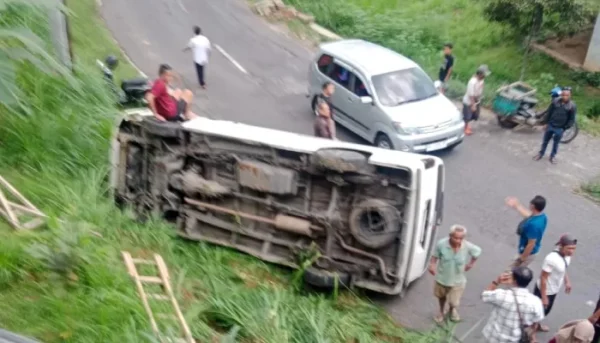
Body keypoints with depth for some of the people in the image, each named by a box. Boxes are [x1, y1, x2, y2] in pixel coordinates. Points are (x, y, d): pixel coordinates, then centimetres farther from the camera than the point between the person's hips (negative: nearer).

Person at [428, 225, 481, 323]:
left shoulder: (468, 247, -26)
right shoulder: (441, 244, -28)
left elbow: (478, 251, -3)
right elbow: (435, 255, -9)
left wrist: (471, 264, 1)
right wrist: (432, 264, -25)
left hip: (457, 280, -1)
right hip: (442, 277, 1)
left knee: (454, 302, 10)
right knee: (441, 296, 27)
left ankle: (452, 310, 50)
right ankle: (442, 311, 60)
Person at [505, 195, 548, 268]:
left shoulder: (533, 224, -39)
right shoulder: (542, 216, -11)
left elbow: (531, 244, -31)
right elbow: (529, 216, 13)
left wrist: (523, 258, -17)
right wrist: (517, 206, 19)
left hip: (528, 252, -9)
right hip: (532, 250, 9)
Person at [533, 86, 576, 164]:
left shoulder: (572, 106, -14)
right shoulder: (555, 101, -8)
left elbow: (572, 119, -7)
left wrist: (565, 128, -9)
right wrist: (546, 123, 4)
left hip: (560, 128, -2)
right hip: (550, 125, 2)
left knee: (556, 143, 15)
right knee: (545, 141, 16)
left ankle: (553, 156, 34)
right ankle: (541, 153, 34)